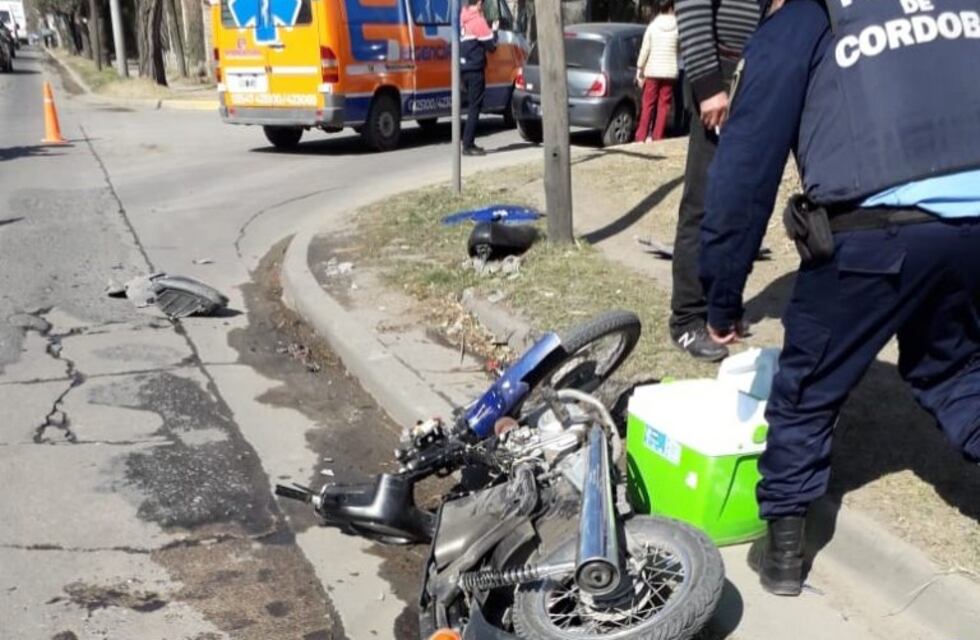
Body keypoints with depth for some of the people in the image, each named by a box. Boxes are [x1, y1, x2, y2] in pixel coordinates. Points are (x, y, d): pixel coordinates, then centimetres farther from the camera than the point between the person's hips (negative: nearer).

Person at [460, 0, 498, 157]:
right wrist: (494, 31, 7)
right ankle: (468, 145, -7)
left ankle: (469, 143, 18)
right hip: (475, 69, -8)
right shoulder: (478, 20, -12)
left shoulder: (463, 18, 10)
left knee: (472, 106, 16)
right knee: (475, 107, -5)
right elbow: (491, 45, -11)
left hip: (463, 68, 8)